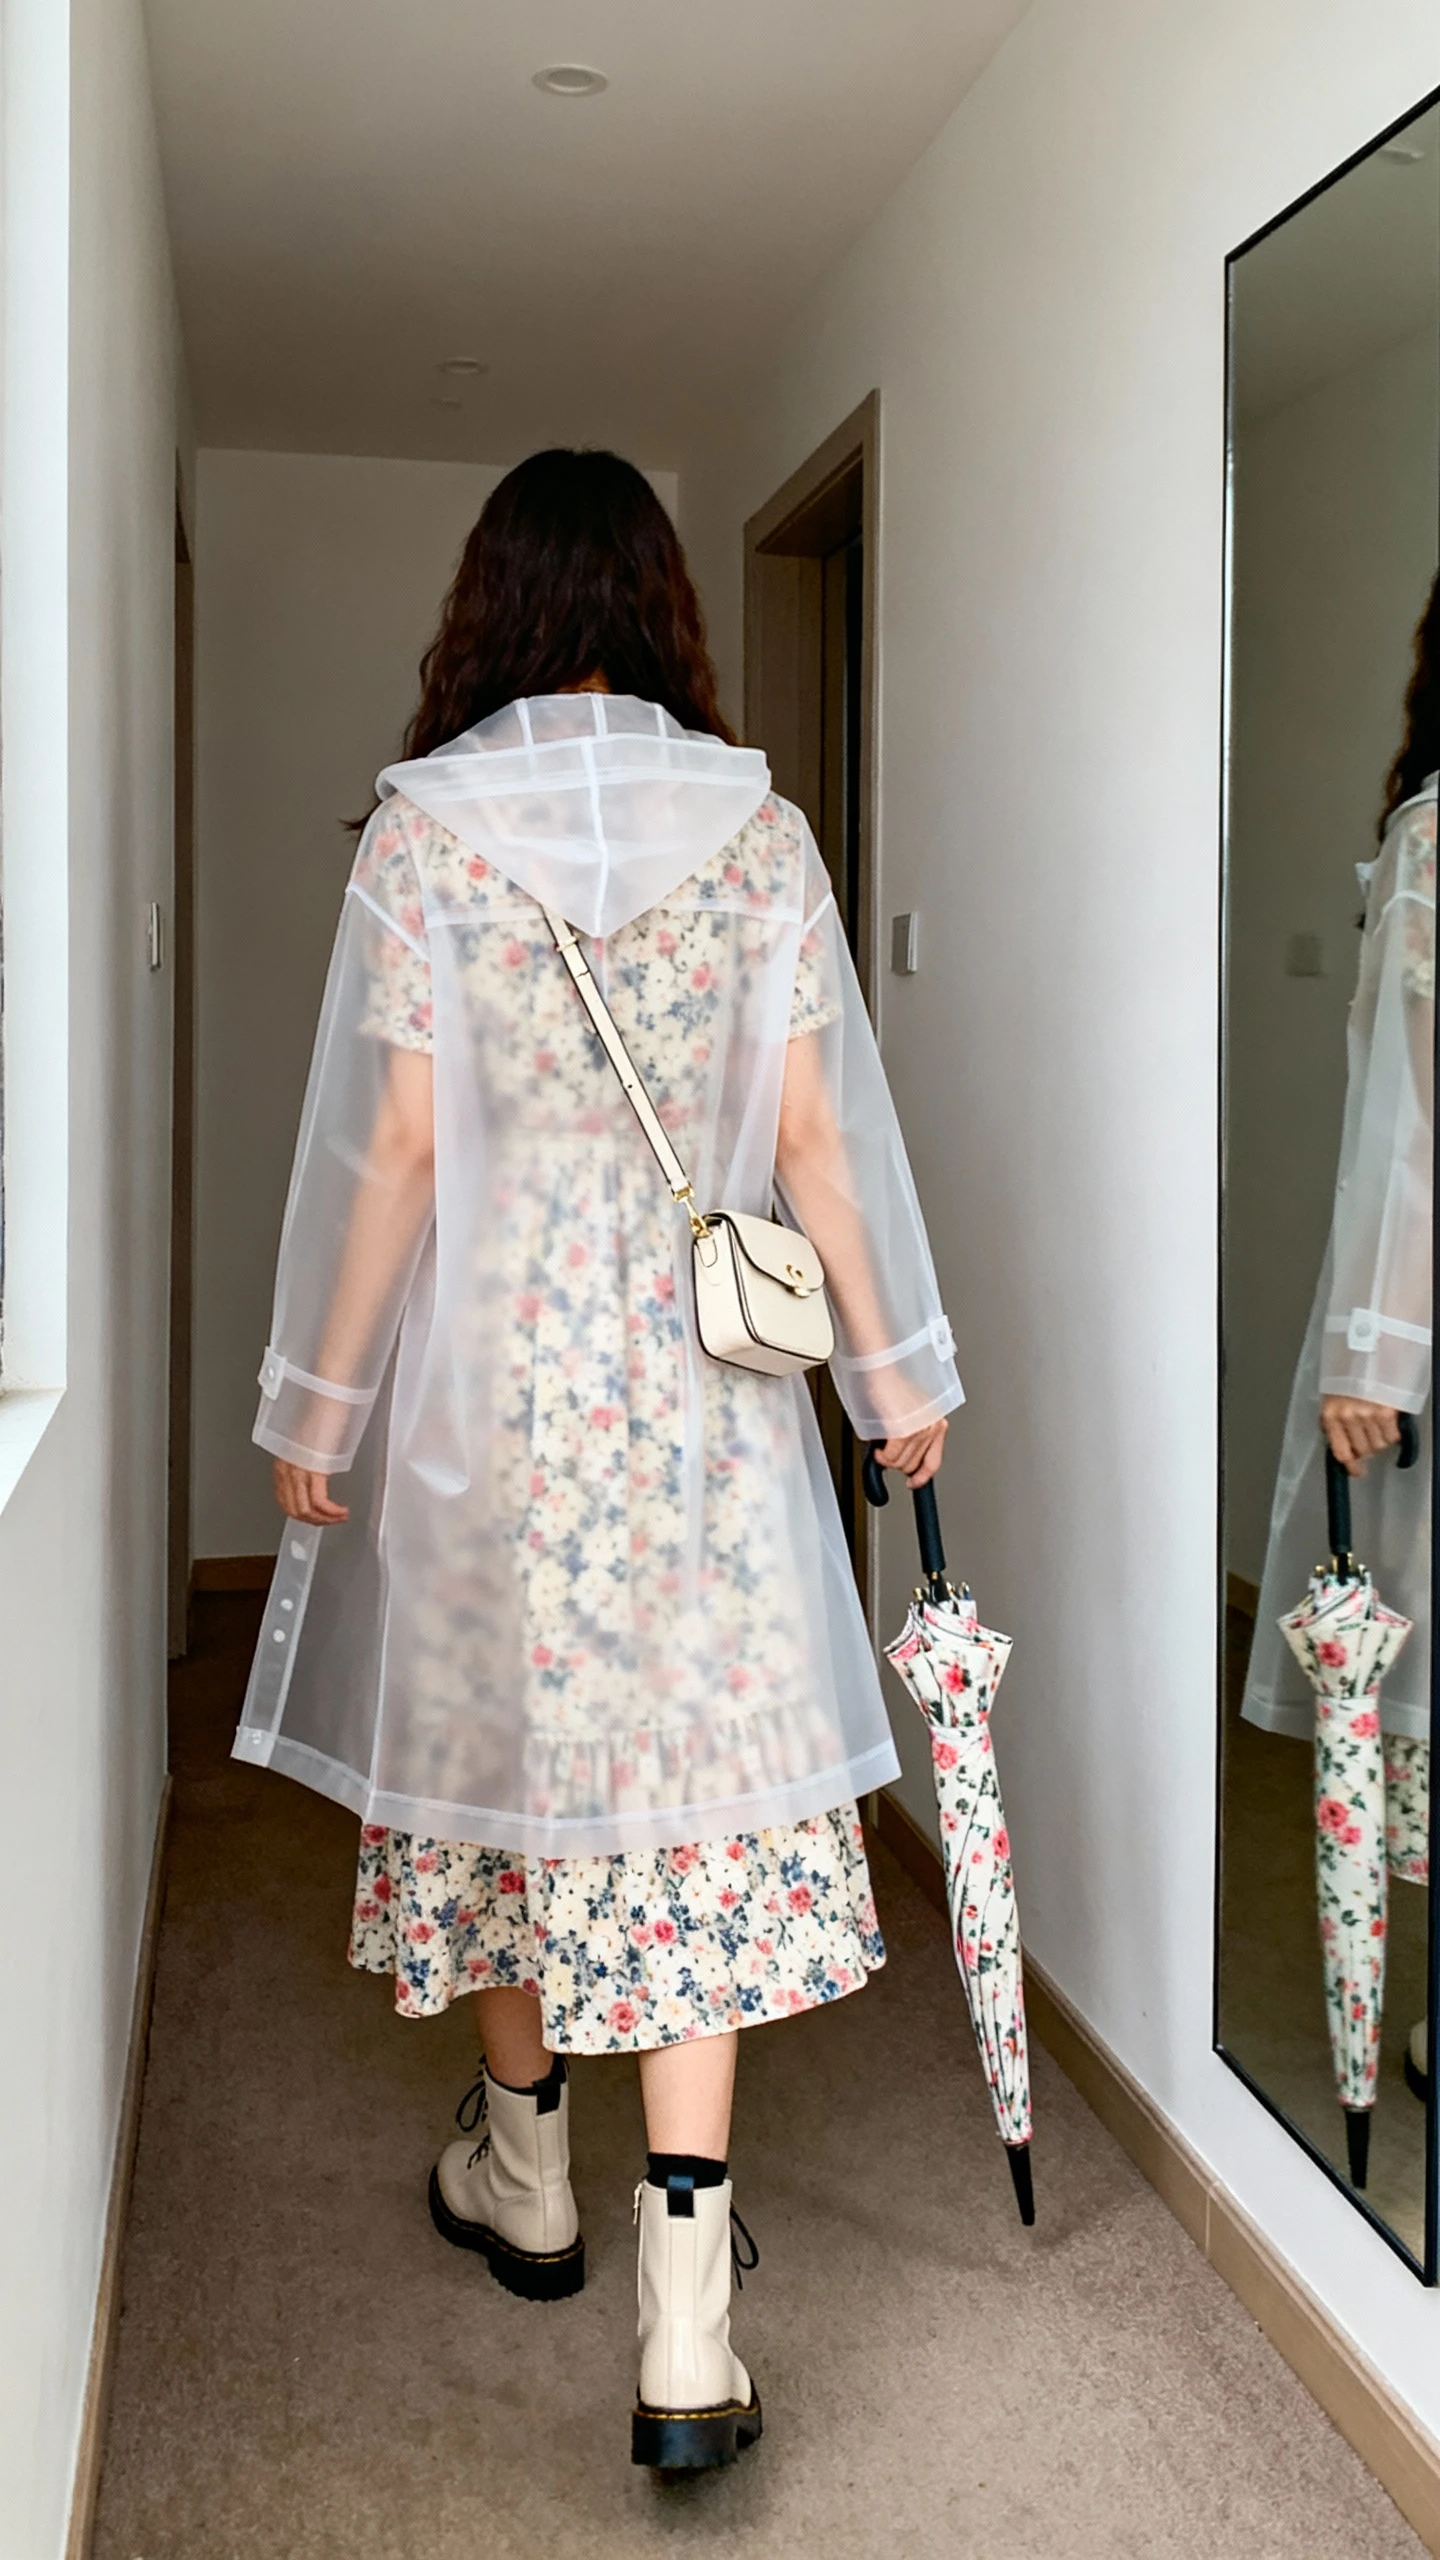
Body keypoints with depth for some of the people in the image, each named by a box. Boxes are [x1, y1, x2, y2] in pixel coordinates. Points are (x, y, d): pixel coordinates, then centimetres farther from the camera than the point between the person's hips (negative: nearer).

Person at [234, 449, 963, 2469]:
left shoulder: (422, 825, -5)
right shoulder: (758, 822, -1)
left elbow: (394, 1143, -7)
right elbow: (813, 1128, -2)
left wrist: (319, 1401, 1)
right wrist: (895, 1367, 7)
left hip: (490, 1355, 0)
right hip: (701, 1371, 1)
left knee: (507, 1729, 17)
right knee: (698, 1763, 3)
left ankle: (524, 2175, 37)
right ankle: (685, 2334, 5)